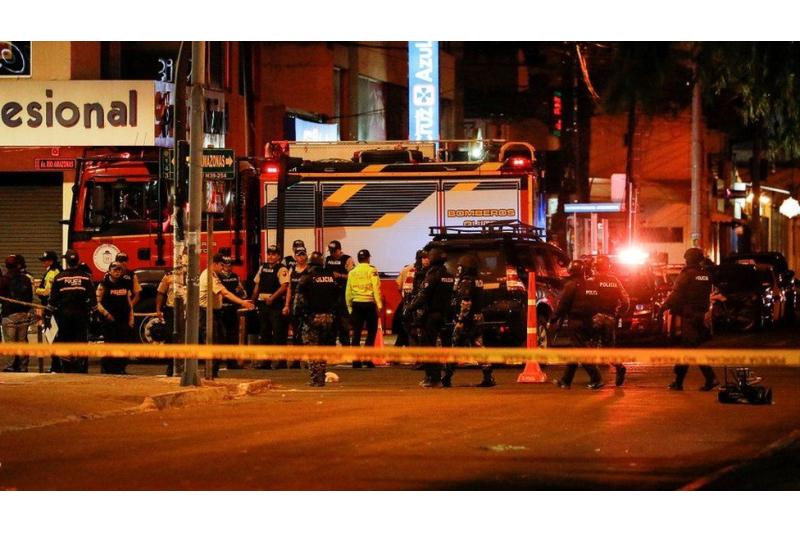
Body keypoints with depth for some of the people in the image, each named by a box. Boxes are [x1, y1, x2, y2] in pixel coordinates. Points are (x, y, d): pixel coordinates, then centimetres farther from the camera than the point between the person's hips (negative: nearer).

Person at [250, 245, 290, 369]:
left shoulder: (282, 270, -7)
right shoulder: (262, 268, 15)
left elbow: (284, 286, -17)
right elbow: (257, 285, 20)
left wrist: (272, 298, -21)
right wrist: (253, 301, 15)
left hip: (276, 304, -7)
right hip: (263, 303, 7)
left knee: (278, 333, -7)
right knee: (264, 333, 10)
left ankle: (282, 360, -4)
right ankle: (266, 360, 15)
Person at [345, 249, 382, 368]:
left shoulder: (352, 272, 9)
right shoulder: (372, 270, -3)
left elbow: (348, 292, 10)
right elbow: (376, 288, -10)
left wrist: (349, 308, 16)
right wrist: (379, 305, -9)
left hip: (356, 304, 4)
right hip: (369, 303, -4)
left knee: (356, 333, 6)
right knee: (371, 331, 6)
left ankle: (356, 361, 3)